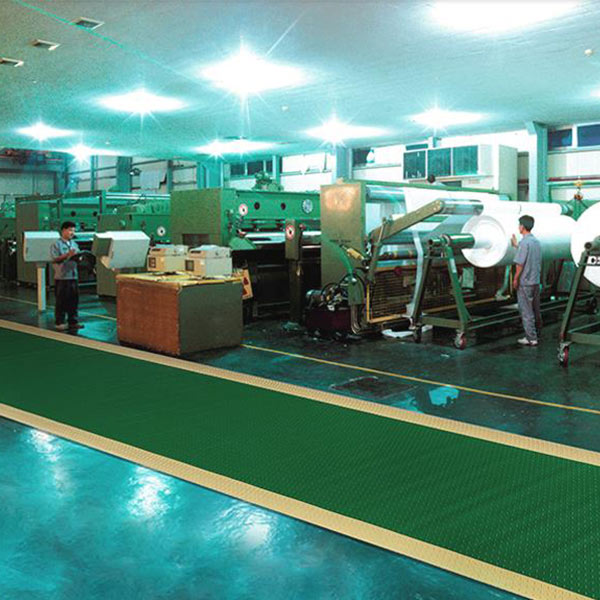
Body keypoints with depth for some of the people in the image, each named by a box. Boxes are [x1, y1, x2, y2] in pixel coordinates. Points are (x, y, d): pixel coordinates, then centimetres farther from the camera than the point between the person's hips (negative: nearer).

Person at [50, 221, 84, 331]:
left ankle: (73, 321, 15)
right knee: (61, 301, -1)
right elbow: (55, 259, -13)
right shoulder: (56, 244, -4)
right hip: (61, 277, -6)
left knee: (74, 300, 7)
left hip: (73, 276, 6)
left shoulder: (74, 244, 16)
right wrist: (67, 255, -22)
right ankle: (59, 322, 7)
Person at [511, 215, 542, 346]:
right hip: (536, 281, 8)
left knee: (526, 311, -2)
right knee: (535, 309, 17)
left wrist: (515, 279, -9)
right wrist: (516, 245, 28)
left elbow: (520, 263, -18)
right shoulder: (537, 241, 9)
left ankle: (531, 338, 0)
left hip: (525, 282, -8)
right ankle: (537, 333, 28)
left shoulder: (524, 242, -16)